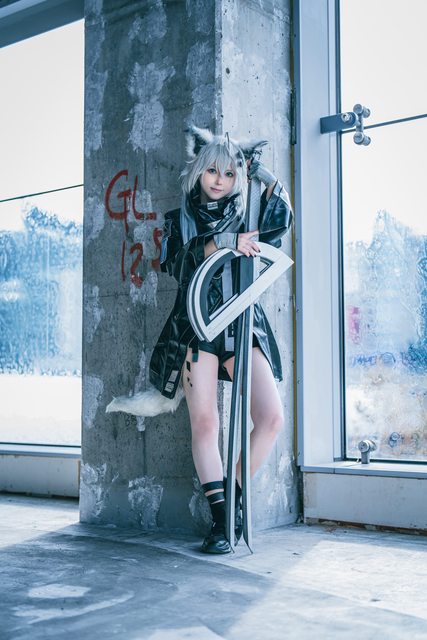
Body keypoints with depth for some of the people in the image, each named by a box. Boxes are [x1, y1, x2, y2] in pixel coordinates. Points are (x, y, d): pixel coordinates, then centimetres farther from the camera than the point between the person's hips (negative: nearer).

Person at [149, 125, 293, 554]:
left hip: (242, 327, 1)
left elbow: (281, 219, -4)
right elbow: (176, 262, -6)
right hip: (196, 328, -1)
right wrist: (222, 242, -16)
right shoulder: (181, 220, 13)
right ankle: (220, 518, -2)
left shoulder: (243, 218, 16)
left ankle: (235, 497, 6)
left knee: (271, 417, -13)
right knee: (204, 422, -9)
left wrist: (262, 173, 2)